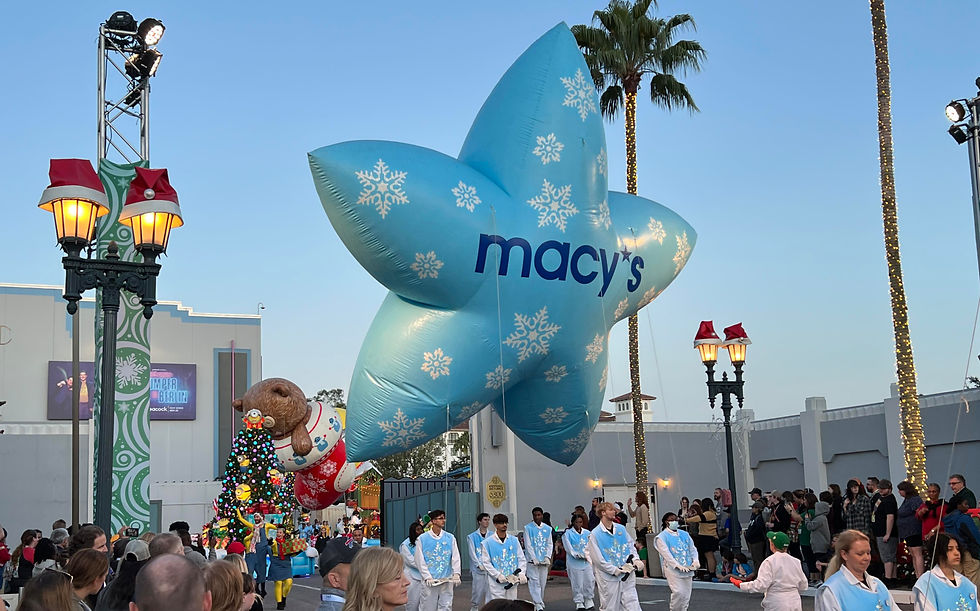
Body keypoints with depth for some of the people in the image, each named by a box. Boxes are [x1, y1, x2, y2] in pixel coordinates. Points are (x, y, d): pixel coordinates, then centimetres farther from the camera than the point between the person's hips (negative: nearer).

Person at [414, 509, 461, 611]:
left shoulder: (450, 538, 6)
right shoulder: (422, 538, -1)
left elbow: (455, 557, 3)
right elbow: (419, 560, -2)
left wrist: (456, 574, -11)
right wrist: (427, 577, -10)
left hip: (447, 580, 2)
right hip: (430, 581, -2)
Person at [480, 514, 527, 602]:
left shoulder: (514, 540, 7)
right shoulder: (487, 542, -4)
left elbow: (521, 559, 9)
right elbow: (486, 562, -6)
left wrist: (522, 573, -8)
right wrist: (498, 575, -16)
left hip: (512, 580, 4)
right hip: (496, 582, -4)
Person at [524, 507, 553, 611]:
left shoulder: (548, 529, 9)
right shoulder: (528, 528, -2)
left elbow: (550, 544, 10)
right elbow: (528, 545, -6)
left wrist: (547, 557, -4)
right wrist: (534, 559, -12)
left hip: (544, 561, 4)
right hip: (532, 560, -3)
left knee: (542, 582, 8)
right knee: (534, 582, -9)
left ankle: (540, 601, 22)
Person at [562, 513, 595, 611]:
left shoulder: (587, 533, 10)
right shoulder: (567, 534, -1)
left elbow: (589, 545, 6)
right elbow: (568, 547, -6)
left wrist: (586, 555, -10)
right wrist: (577, 555, -15)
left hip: (586, 561, 3)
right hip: (574, 562, -3)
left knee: (590, 581, 1)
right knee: (577, 583, -2)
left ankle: (588, 600, 19)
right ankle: (579, 603, 10)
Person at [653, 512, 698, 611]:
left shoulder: (684, 534, 17)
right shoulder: (662, 537, -2)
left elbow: (692, 548, 16)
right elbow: (666, 554, -12)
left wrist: (695, 560, -4)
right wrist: (677, 565, -22)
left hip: (687, 569, 6)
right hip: (673, 569, -5)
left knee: (686, 594, 4)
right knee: (678, 593, -17)